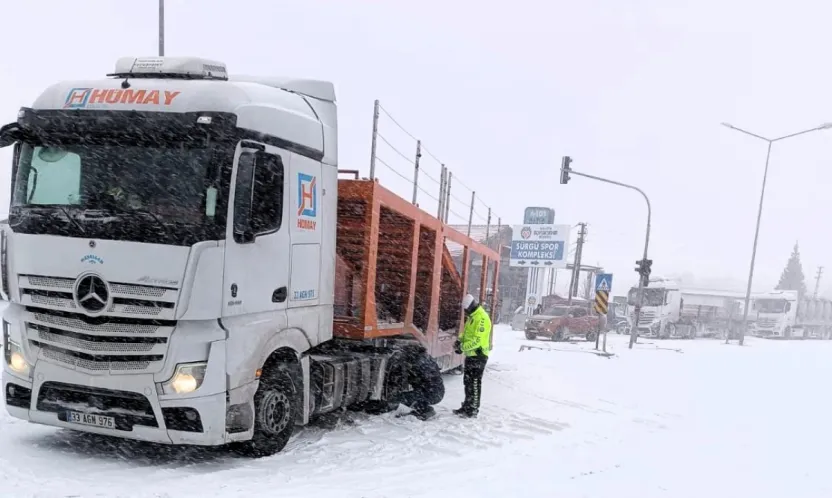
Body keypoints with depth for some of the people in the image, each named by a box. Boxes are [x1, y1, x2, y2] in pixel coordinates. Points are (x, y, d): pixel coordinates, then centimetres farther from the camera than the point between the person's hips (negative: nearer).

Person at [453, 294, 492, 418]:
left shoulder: (482, 318, -19)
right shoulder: (472, 317, 14)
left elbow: (477, 340, -24)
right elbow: (467, 333, 23)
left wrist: (462, 347, -20)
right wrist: (460, 341, 5)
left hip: (478, 355, -10)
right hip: (471, 355, 10)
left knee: (474, 383, -4)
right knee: (468, 381, 16)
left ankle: (473, 410, 3)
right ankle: (467, 406, 26)